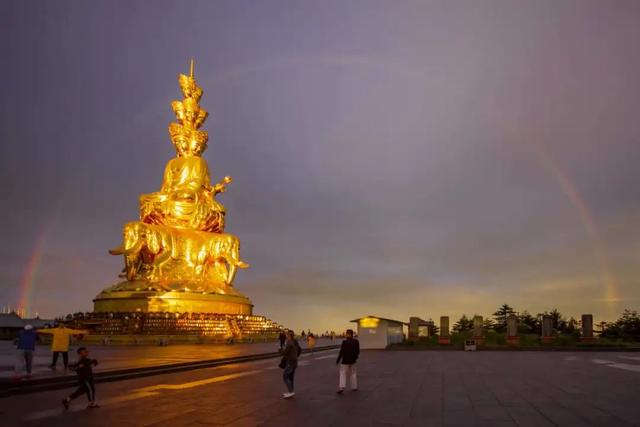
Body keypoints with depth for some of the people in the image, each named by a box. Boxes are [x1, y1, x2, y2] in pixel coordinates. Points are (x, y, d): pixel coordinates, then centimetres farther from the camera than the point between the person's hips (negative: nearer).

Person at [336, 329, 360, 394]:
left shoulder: (345, 342, -18)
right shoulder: (356, 342, -2)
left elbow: (341, 352, -16)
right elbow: (358, 351, 5)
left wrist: (338, 360, -7)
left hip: (345, 361, -5)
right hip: (352, 360, 5)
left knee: (343, 374, 1)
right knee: (353, 373, 18)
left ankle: (341, 387, -11)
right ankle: (354, 387, 24)